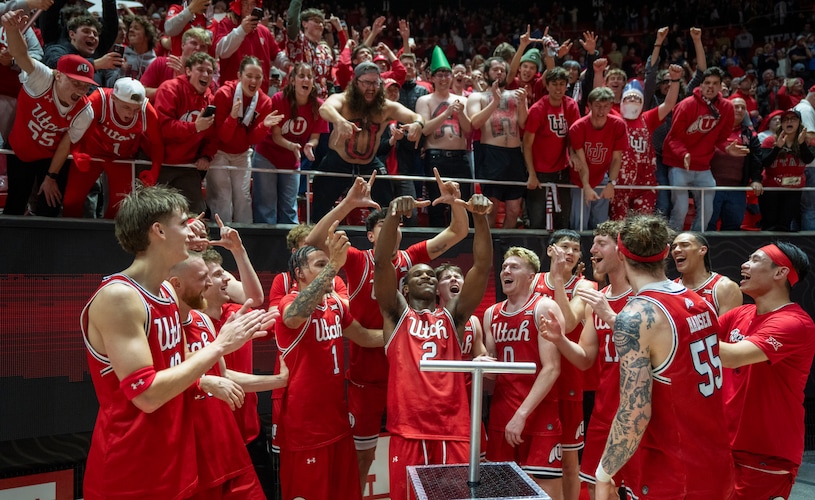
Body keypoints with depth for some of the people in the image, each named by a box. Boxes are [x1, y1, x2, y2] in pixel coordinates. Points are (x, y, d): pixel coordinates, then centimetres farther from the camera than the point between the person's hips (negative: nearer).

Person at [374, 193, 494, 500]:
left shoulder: (453, 315, 14)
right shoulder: (396, 313, 10)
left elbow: (483, 267, 3)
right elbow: (382, 262, -5)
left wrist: (480, 218, -10)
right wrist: (393, 215, -20)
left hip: (453, 431, 2)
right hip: (408, 431, -2)